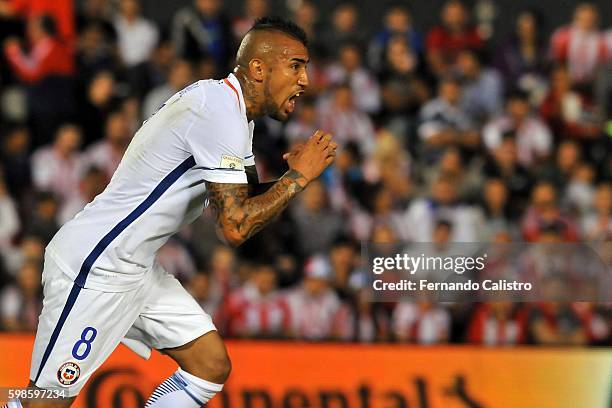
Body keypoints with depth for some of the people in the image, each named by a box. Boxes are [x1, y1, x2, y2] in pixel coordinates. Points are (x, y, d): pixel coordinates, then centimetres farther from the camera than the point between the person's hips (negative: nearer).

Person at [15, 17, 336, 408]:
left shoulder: (233, 108, 11)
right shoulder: (221, 114, -21)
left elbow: (247, 201, 18)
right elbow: (235, 226, -24)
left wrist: (292, 170, -1)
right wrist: (299, 176, -14)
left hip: (138, 269, 10)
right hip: (94, 267, -10)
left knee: (212, 365, 5)